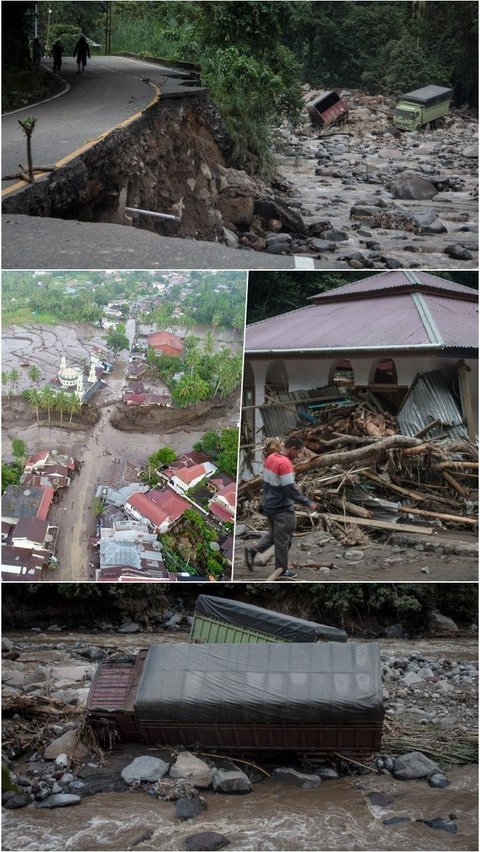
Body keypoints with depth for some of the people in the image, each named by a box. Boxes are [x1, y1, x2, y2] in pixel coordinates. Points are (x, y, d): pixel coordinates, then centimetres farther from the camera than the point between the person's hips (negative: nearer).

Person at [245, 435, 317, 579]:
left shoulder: (270, 458, 4)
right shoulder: (285, 464, -24)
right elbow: (291, 490, -25)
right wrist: (308, 502, -18)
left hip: (269, 505, 8)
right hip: (282, 509, -8)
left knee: (273, 534, 23)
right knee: (283, 539, 5)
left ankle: (252, 551, 11)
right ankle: (282, 570, 15)